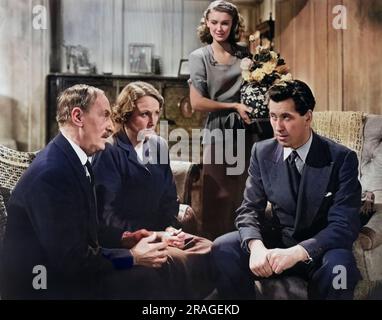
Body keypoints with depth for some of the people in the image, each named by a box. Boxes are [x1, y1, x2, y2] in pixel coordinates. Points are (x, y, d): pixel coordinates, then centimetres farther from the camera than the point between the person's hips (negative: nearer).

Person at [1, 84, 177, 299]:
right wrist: (132, 257, -17)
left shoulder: (75, 160, 5)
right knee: (148, 279, -17)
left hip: (68, 268, 9)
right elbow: (69, 259, -24)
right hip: (44, 285, -9)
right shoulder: (50, 172, -24)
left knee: (157, 267, 1)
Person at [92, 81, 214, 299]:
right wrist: (150, 235, -19)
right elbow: (108, 214, -13)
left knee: (210, 250, -14)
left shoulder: (159, 145, 10)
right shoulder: (109, 152, -9)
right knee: (177, 259, -30)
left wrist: (171, 228, -6)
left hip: (159, 231, 6)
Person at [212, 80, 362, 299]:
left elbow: (344, 224, -18)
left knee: (337, 267, -36)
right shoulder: (262, 152, -3)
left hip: (322, 247, -2)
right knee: (222, 249, -21)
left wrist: (297, 252, -35)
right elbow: (250, 209, -4)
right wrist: (256, 246, -27)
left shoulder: (342, 158, -13)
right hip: (277, 240, 3)